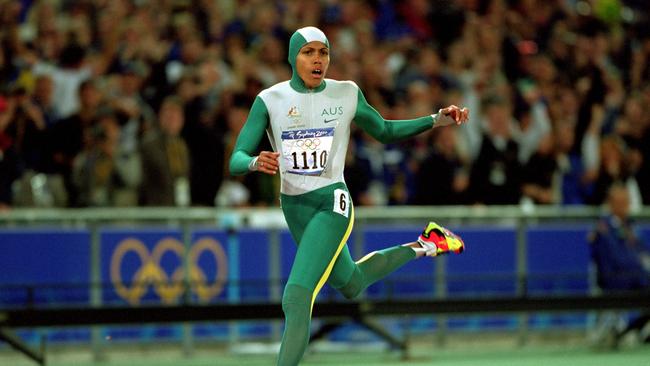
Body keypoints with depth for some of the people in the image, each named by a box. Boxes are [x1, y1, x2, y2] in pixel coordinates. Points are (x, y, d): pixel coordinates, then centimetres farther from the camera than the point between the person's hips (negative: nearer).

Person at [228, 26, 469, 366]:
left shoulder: (346, 94, -2)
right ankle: (421, 247, 49)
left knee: (297, 298, -20)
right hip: (293, 208, 4)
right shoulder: (270, 100, -4)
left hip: (332, 204, -4)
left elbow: (385, 131, 14)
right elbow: (236, 160, -10)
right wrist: (256, 163, -34)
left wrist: (436, 120, 3)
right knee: (350, 284, 25)